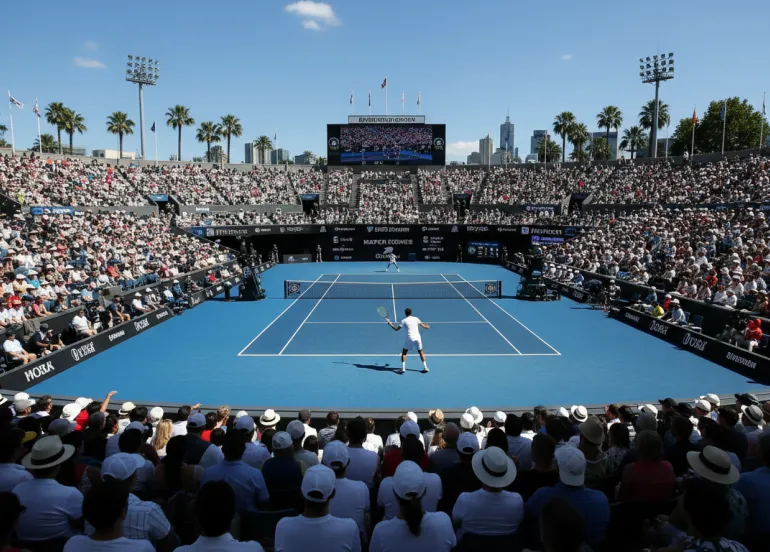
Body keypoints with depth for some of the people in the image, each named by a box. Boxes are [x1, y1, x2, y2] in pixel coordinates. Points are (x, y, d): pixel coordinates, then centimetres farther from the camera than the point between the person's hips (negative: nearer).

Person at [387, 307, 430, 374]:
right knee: (421, 352, 19)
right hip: (417, 338, 2)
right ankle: (425, 367, 13)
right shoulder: (416, 318, 8)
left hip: (409, 338, -2)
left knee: (404, 353, 12)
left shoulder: (404, 321, 1)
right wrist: (427, 326, 33)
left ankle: (403, 368, 0)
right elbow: (423, 326, 9)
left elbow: (396, 329, 4)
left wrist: (391, 325, 21)